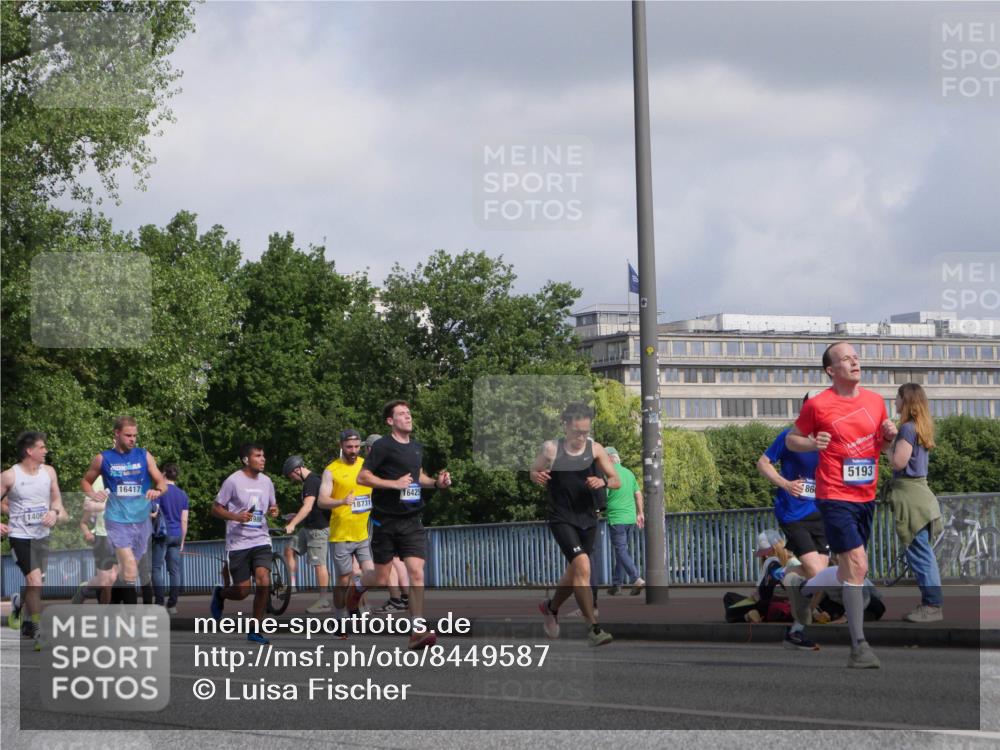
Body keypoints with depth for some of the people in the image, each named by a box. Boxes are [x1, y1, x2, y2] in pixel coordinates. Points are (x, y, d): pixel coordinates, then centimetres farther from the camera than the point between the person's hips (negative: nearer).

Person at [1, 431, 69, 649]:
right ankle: (38, 633, -12)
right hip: (21, 536, -5)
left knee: (33, 584, 14)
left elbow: (57, 499, 13)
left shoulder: (48, 472, 4)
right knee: (35, 581, -17)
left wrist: (55, 511, -9)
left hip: (42, 535, 5)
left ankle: (26, 624, 31)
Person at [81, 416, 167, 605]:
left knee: (124, 572, 13)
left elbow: (162, 481, 3)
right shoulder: (103, 458, 2)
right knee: (130, 570, -19)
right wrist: (93, 495, -8)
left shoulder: (144, 456, 6)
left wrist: (158, 490, -21)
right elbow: (85, 481, 14)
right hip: (117, 520, -3)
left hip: (141, 520, 3)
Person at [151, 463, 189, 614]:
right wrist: (182, 541, 15)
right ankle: (172, 604, 3)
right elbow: (184, 521, 11)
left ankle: (160, 603, -10)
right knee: (175, 570, 5)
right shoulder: (183, 495, 12)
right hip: (177, 536, 5)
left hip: (162, 534, -5)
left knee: (157, 568, -2)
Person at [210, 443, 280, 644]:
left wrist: (274, 511, -2)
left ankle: (255, 631, -4)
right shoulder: (233, 481, -7)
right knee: (242, 591, -3)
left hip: (261, 540, 4)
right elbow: (216, 508, -3)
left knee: (264, 582, -17)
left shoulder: (266, 481, 9)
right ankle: (220, 594, 34)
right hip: (238, 543, -4)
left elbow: (272, 505, 22)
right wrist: (236, 516, -20)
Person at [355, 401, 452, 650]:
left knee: (416, 572, -11)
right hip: (386, 521, -4)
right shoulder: (383, 446, -8)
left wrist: (437, 482, 8)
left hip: (412, 521, 4)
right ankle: (359, 585, 40)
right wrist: (394, 483, -19)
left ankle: (418, 630, -10)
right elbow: (362, 477, -11)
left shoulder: (417, 448, 12)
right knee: (381, 580, 5)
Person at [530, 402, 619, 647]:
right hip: (561, 519, -4)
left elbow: (617, 481, 0)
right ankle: (594, 628, -21)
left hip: (587, 519, 4)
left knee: (574, 572, 17)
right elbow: (533, 472, 8)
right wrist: (538, 477, -15)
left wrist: (603, 482, -22)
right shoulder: (551, 449, -7)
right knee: (582, 565, -23)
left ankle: (551, 607, 47)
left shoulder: (595, 449, -1)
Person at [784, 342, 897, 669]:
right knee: (857, 565, -16)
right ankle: (859, 647, -14)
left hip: (866, 497, 6)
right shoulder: (818, 405, -7)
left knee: (850, 570, 15)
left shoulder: (875, 401, 8)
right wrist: (812, 444, -17)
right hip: (835, 497, -6)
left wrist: (889, 436, -2)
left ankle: (799, 584, 41)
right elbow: (791, 439, 4)